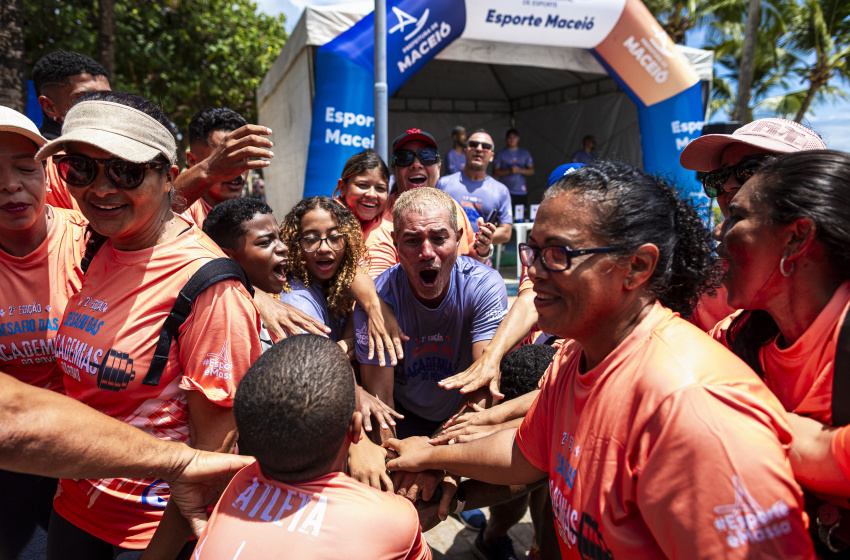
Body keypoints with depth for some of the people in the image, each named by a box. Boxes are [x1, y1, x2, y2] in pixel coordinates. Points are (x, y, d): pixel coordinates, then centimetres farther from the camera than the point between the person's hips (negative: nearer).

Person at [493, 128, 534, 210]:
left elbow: (531, 171, 11)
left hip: (522, 191, 3)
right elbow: (495, 172, 1)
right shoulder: (501, 153, 7)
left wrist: (519, 170, -8)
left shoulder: (525, 153, 15)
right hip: (506, 192, -3)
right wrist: (509, 171, -13)